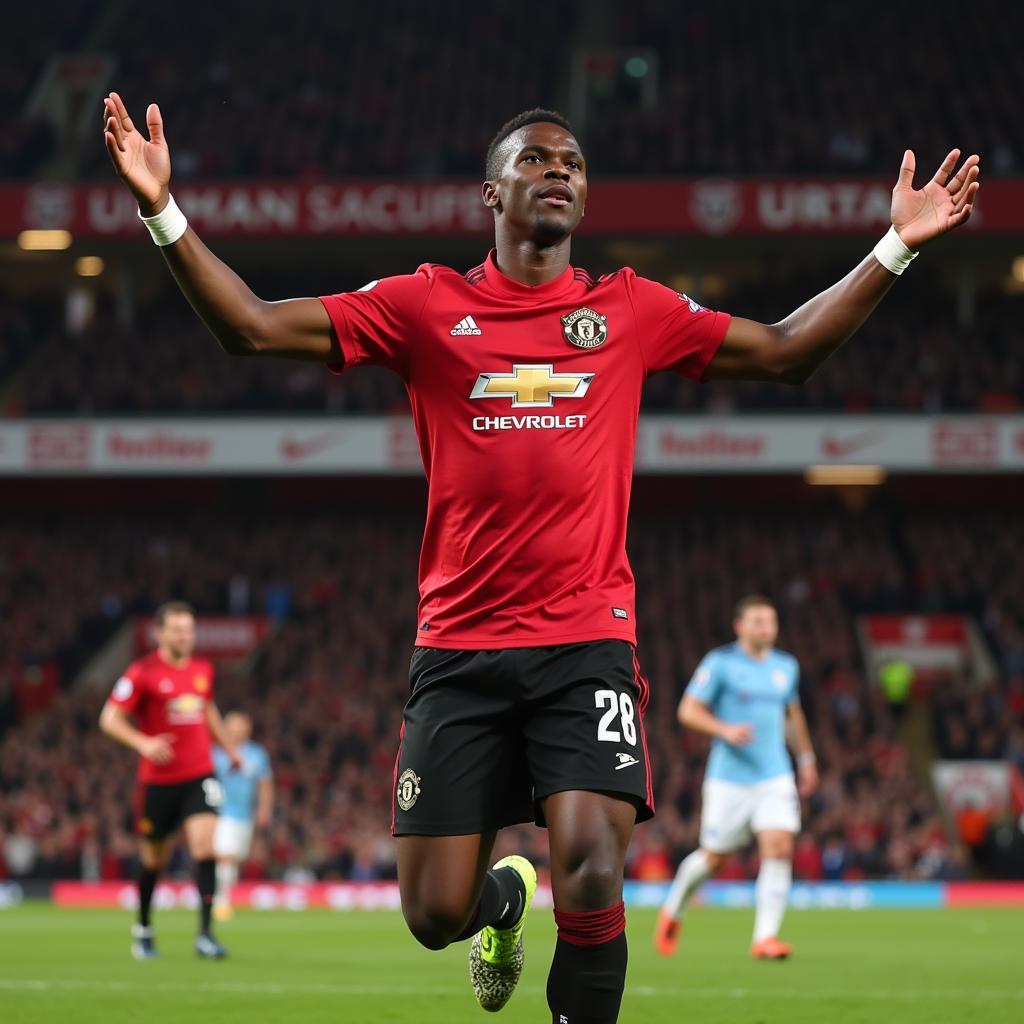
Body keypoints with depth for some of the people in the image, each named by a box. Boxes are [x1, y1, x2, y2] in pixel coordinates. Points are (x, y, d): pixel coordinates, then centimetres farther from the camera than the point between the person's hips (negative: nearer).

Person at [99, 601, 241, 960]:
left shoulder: (203, 669, 8)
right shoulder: (142, 672, -8)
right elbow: (110, 719, -8)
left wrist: (230, 748, 27)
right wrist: (143, 743, -22)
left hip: (199, 775, 3)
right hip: (158, 779, -3)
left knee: (204, 843, -16)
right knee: (153, 856, 9)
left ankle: (205, 935, -17)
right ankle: (143, 928, 34)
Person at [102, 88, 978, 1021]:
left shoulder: (630, 310, 10)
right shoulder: (429, 306, 6)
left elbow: (785, 351, 17)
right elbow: (254, 327, 3)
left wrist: (896, 246, 11)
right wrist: (165, 213, -8)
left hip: (588, 641, 0)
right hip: (459, 646, 0)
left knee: (591, 878, -19)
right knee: (435, 914, 1)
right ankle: (507, 889, 37)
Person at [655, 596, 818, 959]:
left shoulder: (786, 666, 11)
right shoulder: (720, 662, -6)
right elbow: (688, 710, -8)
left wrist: (806, 758, 26)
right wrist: (725, 730, -22)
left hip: (776, 777, 4)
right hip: (729, 777, -4)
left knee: (779, 849, -14)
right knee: (713, 857, 4)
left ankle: (765, 937, -13)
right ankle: (673, 910, 31)